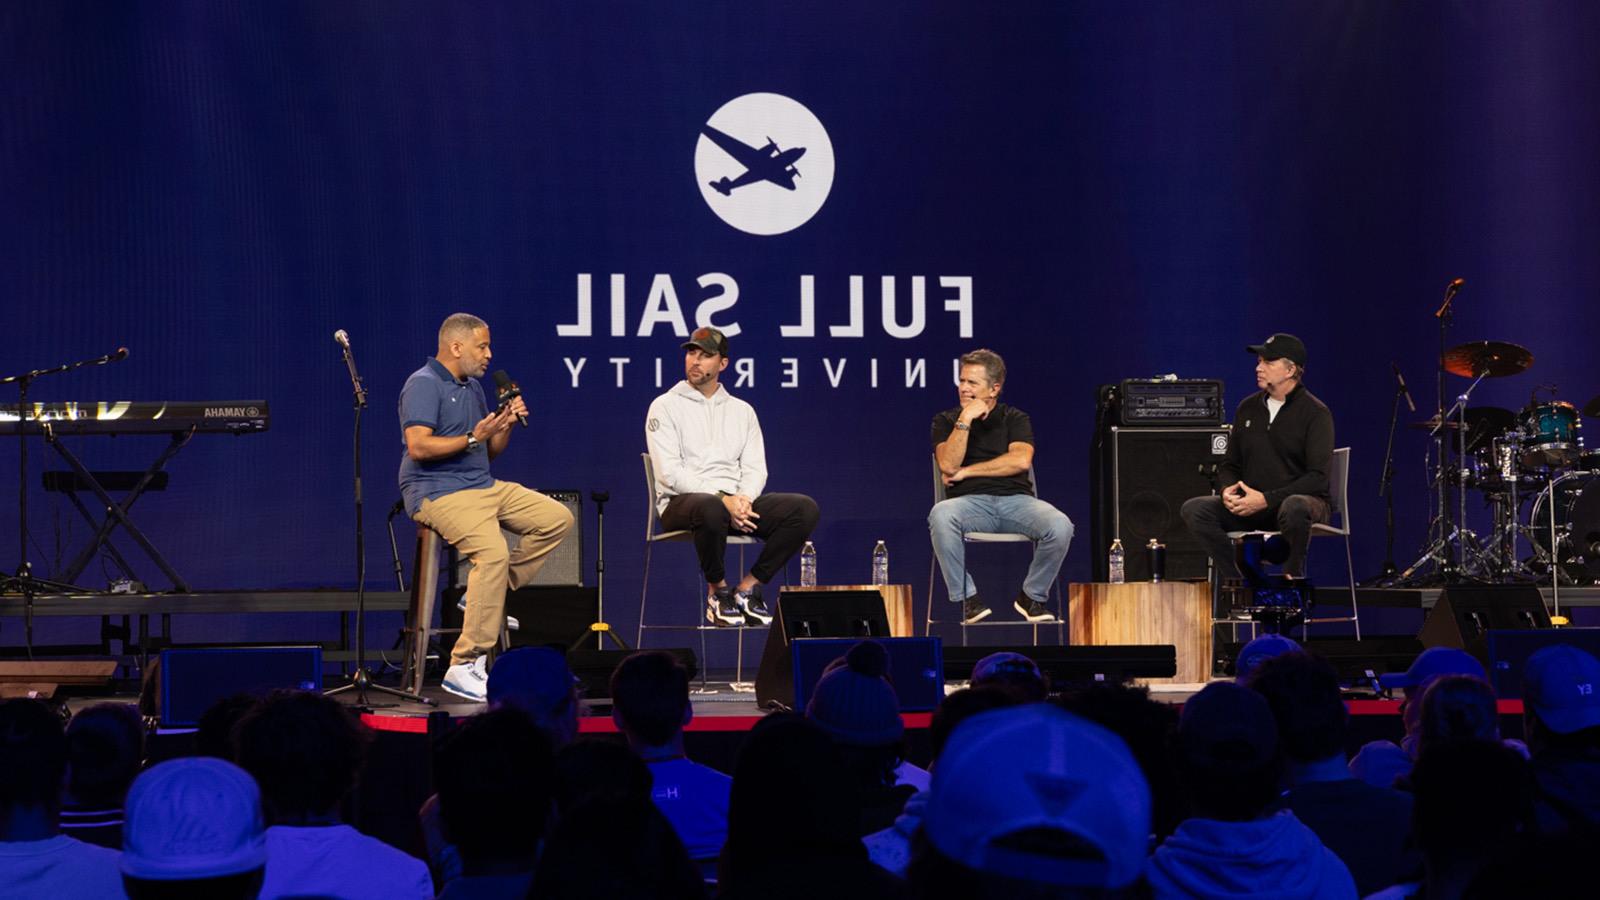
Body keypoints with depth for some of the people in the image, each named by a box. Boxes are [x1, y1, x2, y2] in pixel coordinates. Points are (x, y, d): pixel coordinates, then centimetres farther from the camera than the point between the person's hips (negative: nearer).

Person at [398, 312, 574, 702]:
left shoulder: (473, 387, 20)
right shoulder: (423, 384, -9)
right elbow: (418, 447, -21)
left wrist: (507, 424, 4)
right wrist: (472, 438, -17)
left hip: (484, 486, 9)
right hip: (438, 491, -9)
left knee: (557, 518, 1)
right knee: (493, 552, -31)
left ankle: (492, 593, 3)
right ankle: (464, 666, -28)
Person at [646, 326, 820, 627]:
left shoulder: (742, 410, 18)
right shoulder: (665, 407, 3)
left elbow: (755, 468, 11)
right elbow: (670, 473, -8)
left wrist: (743, 500, -13)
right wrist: (722, 501, -18)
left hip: (735, 501, 5)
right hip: (682, 501, -5)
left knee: (804, 508, -19)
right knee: (711, 509, -43)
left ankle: (748, 587, -10)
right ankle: (718, 590, -16)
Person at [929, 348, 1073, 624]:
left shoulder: (1015, 419, 15)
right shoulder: (946, 420, 15)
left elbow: (1021, 461, -5)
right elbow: (948, 465, -2)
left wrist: (966, 472, -3)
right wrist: (964, 421, -8)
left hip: (1015, 499, 1)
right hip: (971, 502, -1)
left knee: (1060, 526, -30)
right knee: (940, 515, -38)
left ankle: (1032, 596, -5)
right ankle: (968, 598, -23)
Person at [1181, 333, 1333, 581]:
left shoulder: (1316, 413, -5)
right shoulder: (1248, 409, 12)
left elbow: (1318, 477, -14)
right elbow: (1229, 465, 19)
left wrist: (1266, 500, -21)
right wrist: (1228, 490, -6)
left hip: (1301, 499, -5)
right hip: (1249, 505, 5)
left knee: (1294, 508, -42)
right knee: (1193, 509, -18)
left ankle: (1292, 580, -17)